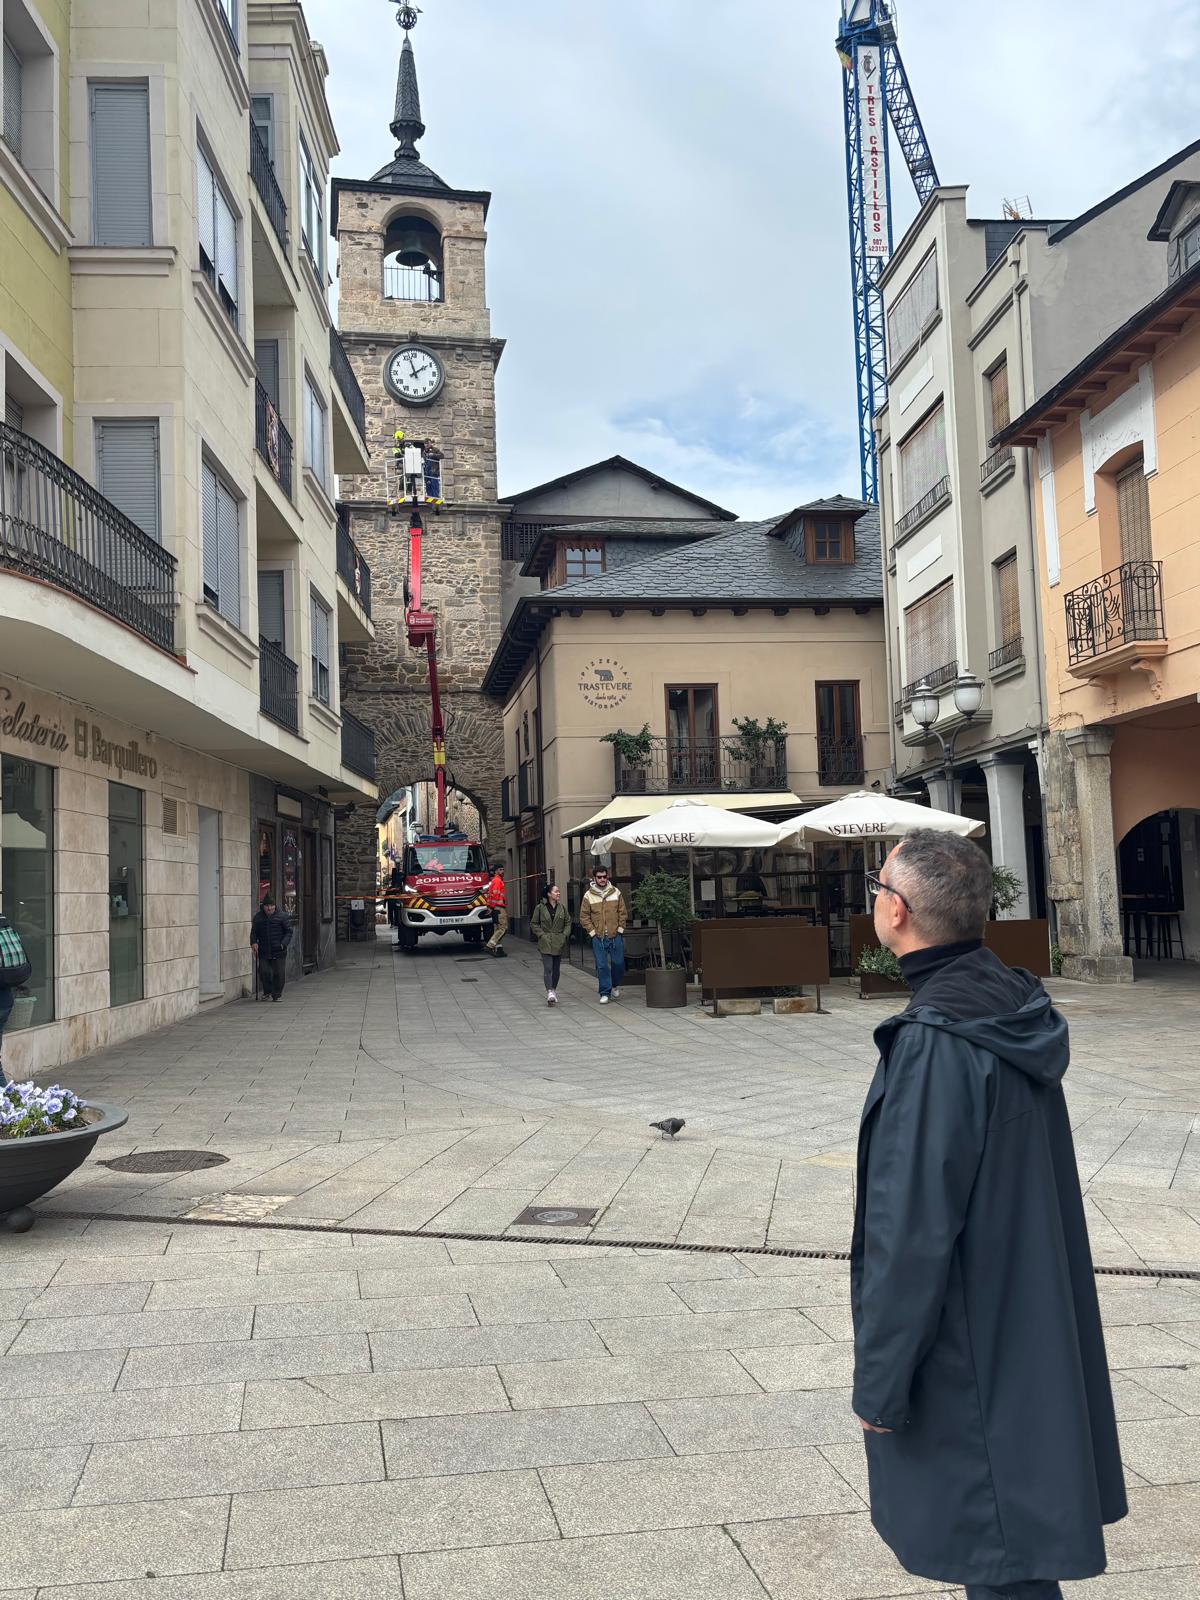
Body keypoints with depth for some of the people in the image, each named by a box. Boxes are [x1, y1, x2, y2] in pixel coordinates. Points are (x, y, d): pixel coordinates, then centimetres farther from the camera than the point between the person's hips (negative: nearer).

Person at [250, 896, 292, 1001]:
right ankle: (267, 992, 20)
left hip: (279, 952, -2)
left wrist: (284, 943, -12)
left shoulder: (281, 916, -1)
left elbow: (288, 931, 2)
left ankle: (276, 995, 11)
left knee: (278, 974, -2)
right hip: (263, 952, 2)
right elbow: (253, 932, 14)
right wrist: (254, 943, -4)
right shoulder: (258, 917, 7)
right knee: (264, 972, -5)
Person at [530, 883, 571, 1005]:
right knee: (548, 968, -13)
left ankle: (554, 990, 25)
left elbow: (568, 923, 12)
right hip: (545, 943, -4)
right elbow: (534, 924, 1)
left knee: (556, 968, 11)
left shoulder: (562, 908, 6)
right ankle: (550, 992, -20)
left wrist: (564, 935, -2)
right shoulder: (540, 907, -4)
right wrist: (542, 935, -9)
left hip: (559, 943, 4)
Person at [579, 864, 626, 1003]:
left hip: (615, 935, 1)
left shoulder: (616, 892, 5)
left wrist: (620, 928, 1)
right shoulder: (588, 896, 0)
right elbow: (584, 916, 2)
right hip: (598, 937, -1)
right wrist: (592, 931, -5)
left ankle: (615, 985, 30)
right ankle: (605, 993, 7)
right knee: (602, 966, -1)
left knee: (618, 963, 3)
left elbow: (622, 912, 9)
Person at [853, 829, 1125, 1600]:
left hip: (972, 1355, -9)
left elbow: (912, 1230, -24)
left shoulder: (935, 1045, -27)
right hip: (1034, 1333, 9)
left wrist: (878, 1382, -14)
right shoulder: (1016, 1010, 1)